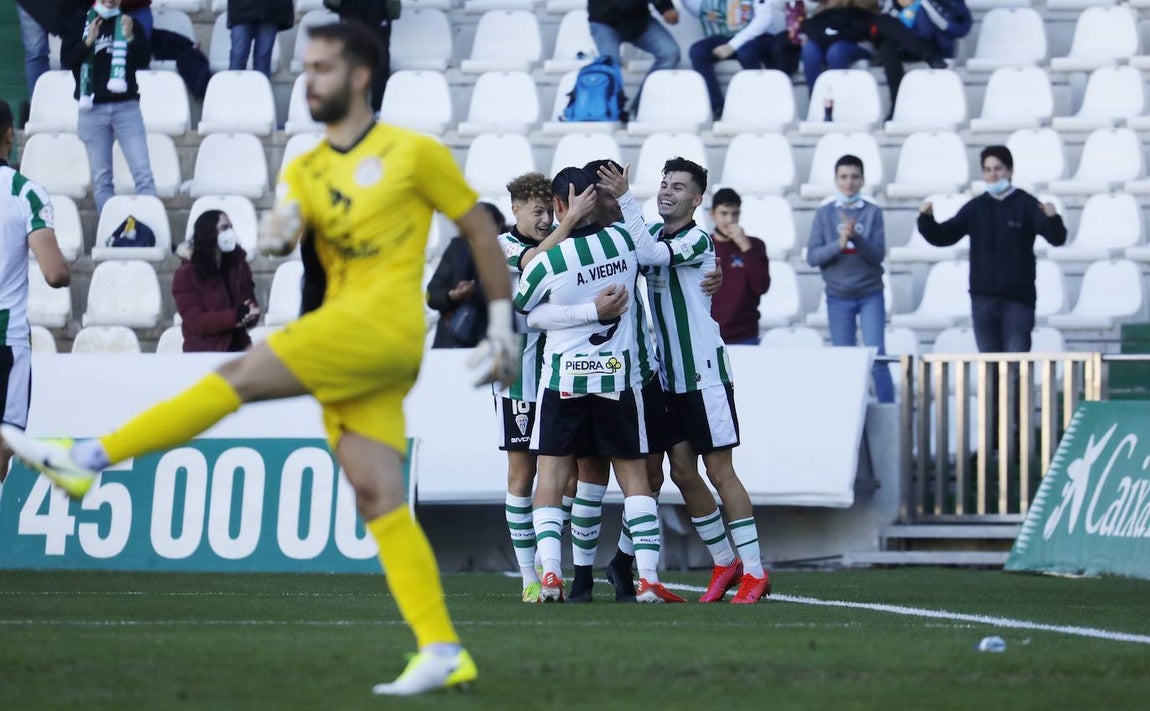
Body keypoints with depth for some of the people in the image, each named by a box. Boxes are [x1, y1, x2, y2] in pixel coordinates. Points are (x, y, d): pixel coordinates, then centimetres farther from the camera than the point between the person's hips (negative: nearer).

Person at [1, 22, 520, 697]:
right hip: (342, 341, 7)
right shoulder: (306, 170, 19)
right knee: (379, 499, -2)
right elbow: (283, 235, 3)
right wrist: (278, 233, -21)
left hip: (384, 327, -7)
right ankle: (443, 653, -6)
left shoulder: (414, 153, 1)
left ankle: (89, 459, -15)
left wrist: (502, 324, 3)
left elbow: (481, 230, 6)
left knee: (242, 375, -17)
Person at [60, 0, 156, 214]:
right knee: (101, 177, 2)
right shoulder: (80, 24, 7)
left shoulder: (129, 24, 8)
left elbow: (143, 60, 0)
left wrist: (130, 37, -15)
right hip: (93, 108, 0)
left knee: (143, 172, -8)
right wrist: (88, 41, -15)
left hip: (126, 106, 0)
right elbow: (66, 59, -1)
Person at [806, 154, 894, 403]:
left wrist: (856, 237, -24)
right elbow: (812, 257, -3)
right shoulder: (824, 214, 2)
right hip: (838, 297, 1)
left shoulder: (873, 212, -1)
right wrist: (839, 244, -19)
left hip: (870, 294, -1)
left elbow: (878, 254, -7)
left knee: (877, 357, -7)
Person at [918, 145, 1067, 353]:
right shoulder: (975, 208, 9)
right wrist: (926, 219, -9)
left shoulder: (1026, 205, -1)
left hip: (1018, 298, -4)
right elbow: (941, 237, 10)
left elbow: (1057, 239, -10)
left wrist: (1052, 218, -32)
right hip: (983, 297, 4)